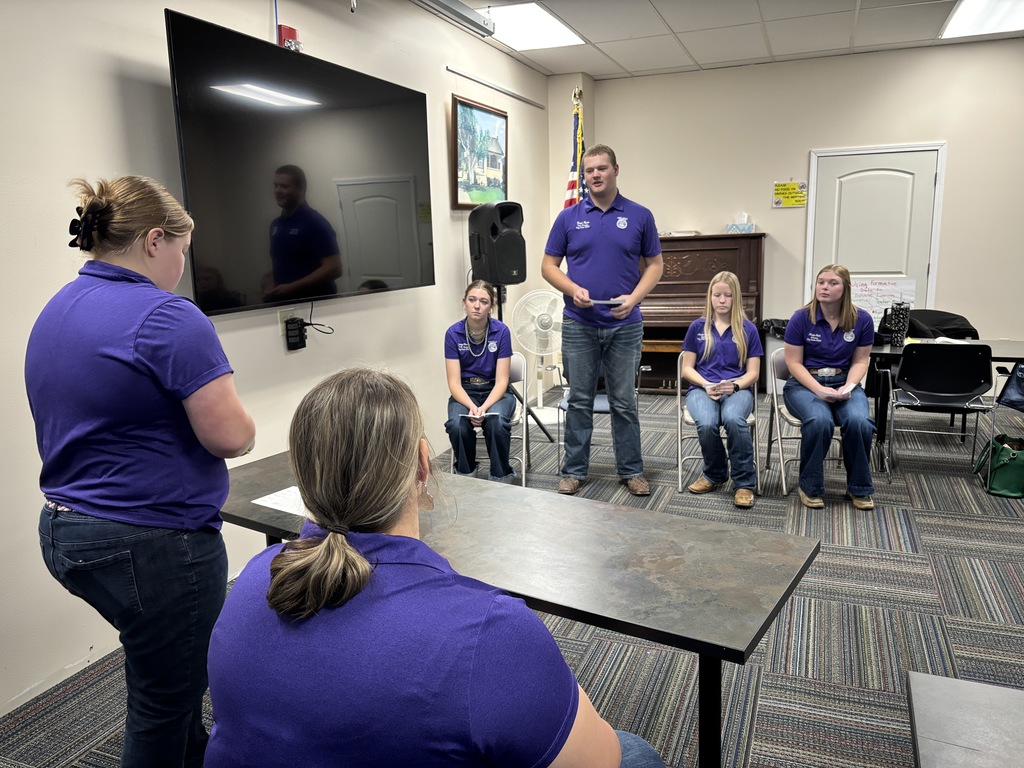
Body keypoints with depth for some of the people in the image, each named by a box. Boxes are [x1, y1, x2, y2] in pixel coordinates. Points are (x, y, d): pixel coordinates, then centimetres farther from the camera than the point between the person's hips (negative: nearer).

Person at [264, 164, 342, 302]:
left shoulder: (316, 223, -11)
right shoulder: (275, 225, 12)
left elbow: (334, 269, -18)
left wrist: (292, 287, -21)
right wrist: (272, 288, 3)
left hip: (315, 302, -7)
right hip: (283, 301, 7)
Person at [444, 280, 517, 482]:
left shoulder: (501, 331, -13)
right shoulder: (453, 333, -10)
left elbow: (501, 381, -12)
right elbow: (454, 382, -11)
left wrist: (484, 408, -28)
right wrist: (472, 407, -29)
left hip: (495, 391, -1)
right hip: (465, 392, 1)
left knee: (497, 423, -33)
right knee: (457, 425, -31)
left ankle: (501, 478, -11)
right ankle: (466, 476, -5)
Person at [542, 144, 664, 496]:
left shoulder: (640, 216, 3)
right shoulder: (568, 217, 4)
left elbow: (654, 264, 5)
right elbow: (549, 265, 6)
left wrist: (633, 298, -12)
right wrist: (573, 289, -13)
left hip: (625, 325, 0)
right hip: (579, 325, 1)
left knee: (624, 402, 7)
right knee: (579, 401, 8)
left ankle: (631, 470, 20)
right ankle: (574, 470, 19)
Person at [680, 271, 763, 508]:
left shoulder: (748, 329, 9)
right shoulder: (697, 327, 10)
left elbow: (752, 373, 6)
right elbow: (686, 368, 7)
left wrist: (734, 385, -15)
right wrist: (706, 386, -11)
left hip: (737, 389, 0)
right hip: (702, 388, 1)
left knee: (733, 419, -37)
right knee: (706, 424, -34)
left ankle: (744, 482, -19)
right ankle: (714, 474, -4)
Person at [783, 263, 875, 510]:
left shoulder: (862, 320, -2)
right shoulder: (801, 318, -8)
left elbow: (860, 361, 6)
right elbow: (794, 363, -7)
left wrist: (848, 386, -14)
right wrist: (819, 390, -19)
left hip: (844, 382, 2)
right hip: (804, 383, -2)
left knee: (859, 421, -30)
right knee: (820, 420, -34)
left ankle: (859, 488, -6)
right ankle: (810, 487, -13)